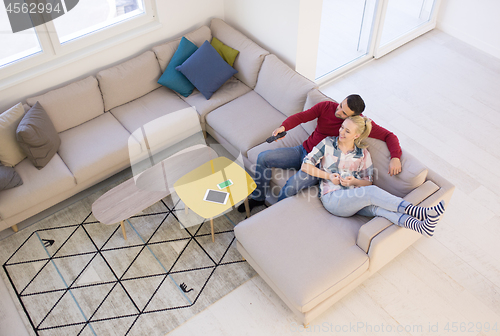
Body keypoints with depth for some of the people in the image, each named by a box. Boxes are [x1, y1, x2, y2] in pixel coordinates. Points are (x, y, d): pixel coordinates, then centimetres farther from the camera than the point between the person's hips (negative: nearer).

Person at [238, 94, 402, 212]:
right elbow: (301, 116, -14)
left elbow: (389, 136, -12)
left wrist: (395, 157, -30)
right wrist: (283, 126, -34)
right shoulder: (326, 106, -8)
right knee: (263, 157, -7)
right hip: (303, 150, 5)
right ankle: (258, 197, 14)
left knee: (293, 183, -32)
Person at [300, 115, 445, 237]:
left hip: (355, 197, 3)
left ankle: (421, 226, -57)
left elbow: (368, 182, 12)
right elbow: (305, 166, -1)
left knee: (376, 206, -35)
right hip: (332, 198, -3)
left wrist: (354, 181, -11)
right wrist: (328, 176, -11)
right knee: (372, 192, -33)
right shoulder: (327, 144, 4)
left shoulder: (363, 154, 11)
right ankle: (419, 212, -43)